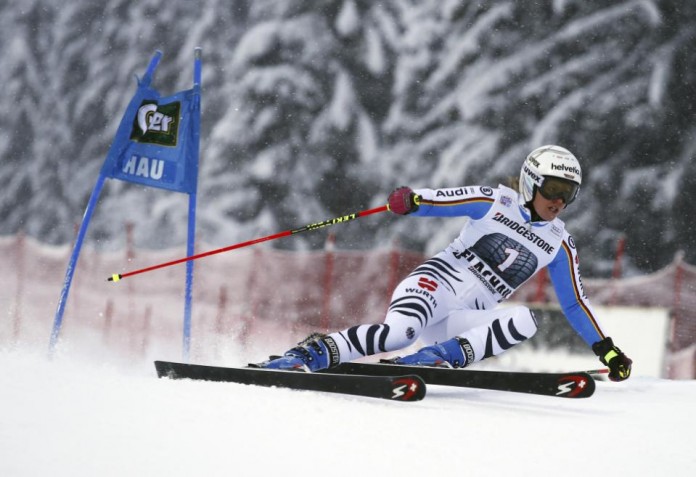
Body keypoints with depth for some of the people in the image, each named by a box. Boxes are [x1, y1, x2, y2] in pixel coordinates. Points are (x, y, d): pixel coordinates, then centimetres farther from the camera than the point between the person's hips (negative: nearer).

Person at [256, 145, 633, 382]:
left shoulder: (559, 245, 13)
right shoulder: (495, 201, 1)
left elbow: (574, 304, 19)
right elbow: (439, 201, -8)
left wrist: (606, 350, 14)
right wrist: (409, 201, -31)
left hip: (466, 319, 4)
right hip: (437, 281, -4)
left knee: (525, 321, -27)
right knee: (401, 330, -37)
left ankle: (443, 356, -40)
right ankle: (308, 354, -35)